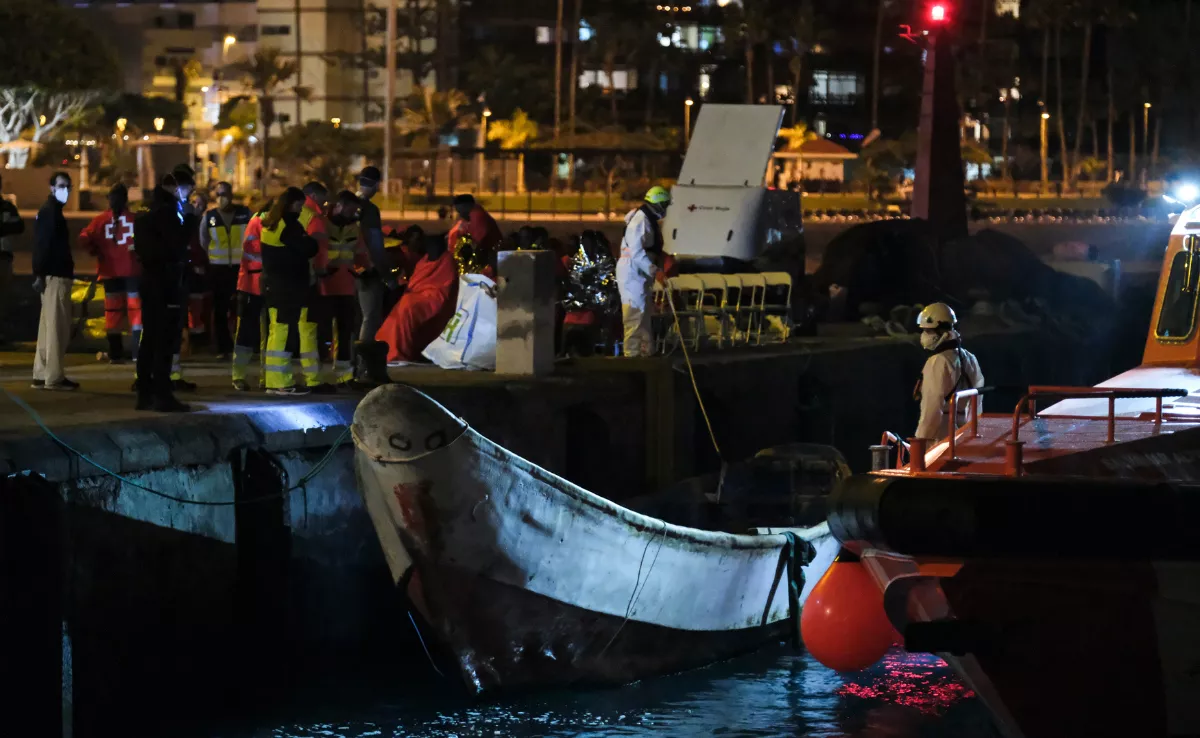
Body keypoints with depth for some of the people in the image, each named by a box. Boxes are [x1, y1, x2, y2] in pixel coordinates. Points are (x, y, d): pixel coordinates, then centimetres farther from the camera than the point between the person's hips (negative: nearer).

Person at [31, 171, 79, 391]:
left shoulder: (52, 211, 20)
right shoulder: (50, 212, -12)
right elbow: (42, 244, -20)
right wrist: (39, 274, -25)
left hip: (55, 275, 11)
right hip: (55, 275, -11)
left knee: (48, 326, 11)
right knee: (57, 326, -10)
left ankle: (42, 375, 13)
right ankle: (54, 377, -11)